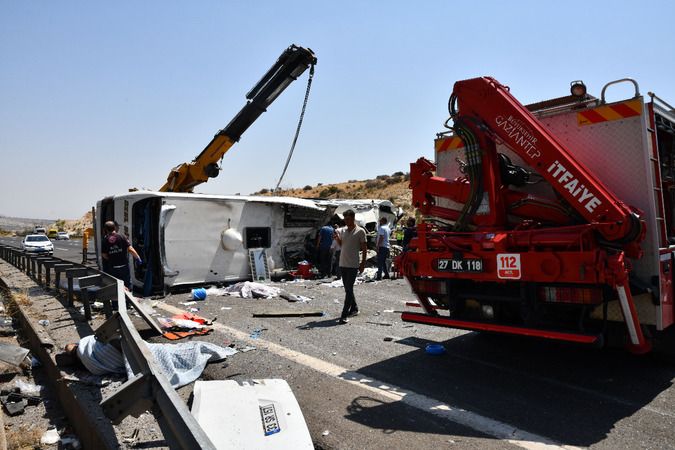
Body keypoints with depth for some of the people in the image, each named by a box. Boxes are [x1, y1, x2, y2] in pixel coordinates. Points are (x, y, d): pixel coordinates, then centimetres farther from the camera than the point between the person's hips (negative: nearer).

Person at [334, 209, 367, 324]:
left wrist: (363, 263, -7)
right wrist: (337, 236, 2)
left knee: (349, 289, -8)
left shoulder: (360, 231, -5)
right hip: (343, 264, 6)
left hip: (353, 265, -6)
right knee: (348, 289, 14)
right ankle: (354, 308, 31)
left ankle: (344, 315, -8)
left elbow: (364, 248, -3)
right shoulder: (342, 230, 10)